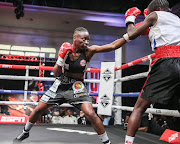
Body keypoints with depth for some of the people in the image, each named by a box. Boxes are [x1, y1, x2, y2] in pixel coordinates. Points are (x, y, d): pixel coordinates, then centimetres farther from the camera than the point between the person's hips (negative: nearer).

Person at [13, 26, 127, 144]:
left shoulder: (89, 51, -13)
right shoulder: (65, 50, -10)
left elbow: (112, 46, -21)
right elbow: (56, 74, -6)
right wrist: (61, 60, -23)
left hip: (77, 87, -2)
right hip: (60, 84, 3)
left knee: (91, 114, -20)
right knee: (38, 109, 10)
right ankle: (25, 132, 38)